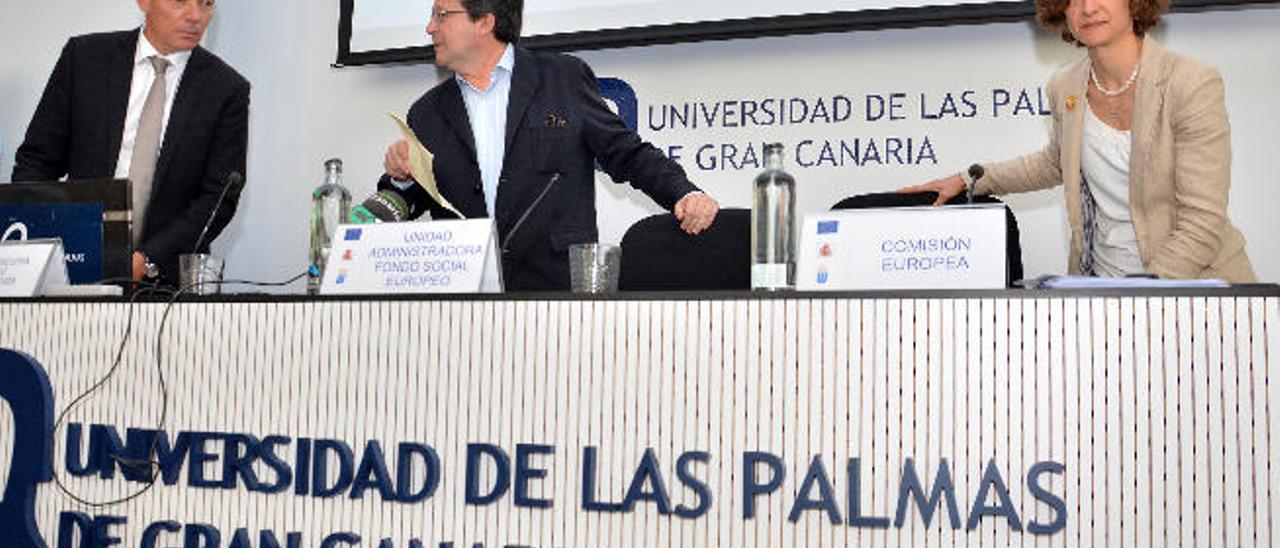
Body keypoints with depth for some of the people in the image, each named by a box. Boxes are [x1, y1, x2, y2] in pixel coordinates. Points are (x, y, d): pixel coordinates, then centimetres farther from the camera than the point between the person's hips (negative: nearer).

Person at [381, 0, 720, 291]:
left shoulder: (565, 79, 7)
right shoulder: (426, 114, 16)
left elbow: (626, 154, 8)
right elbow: (398, 213, 20)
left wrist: (685, 195, -7)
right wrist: (401, 179, -1)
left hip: (560, 286, -2)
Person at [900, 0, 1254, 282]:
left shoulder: (1193, 86, -13)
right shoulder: (1065, 88, 3)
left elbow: (1202, 225, -16)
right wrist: (971, 179, 19)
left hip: (1192, 284, -4)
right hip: (1099, 276, 4)